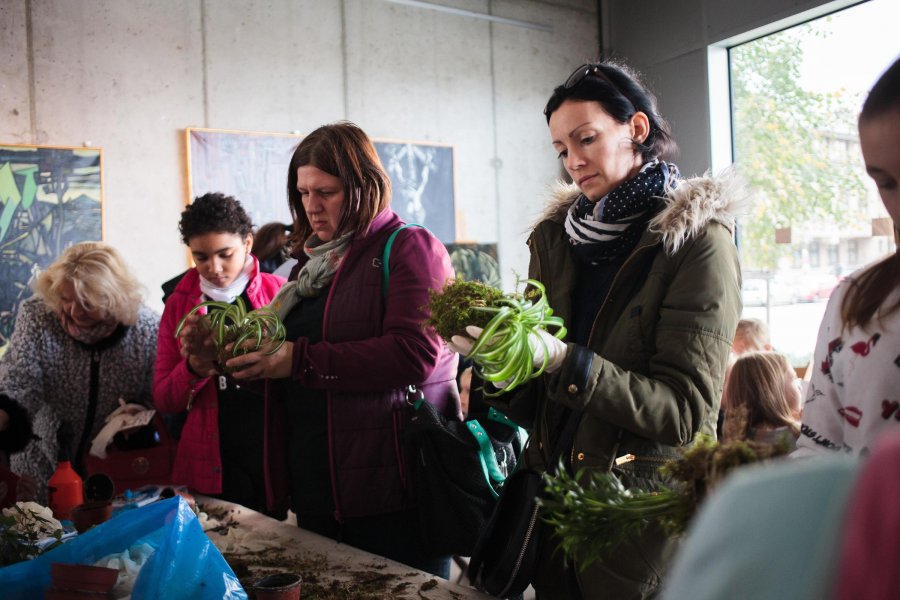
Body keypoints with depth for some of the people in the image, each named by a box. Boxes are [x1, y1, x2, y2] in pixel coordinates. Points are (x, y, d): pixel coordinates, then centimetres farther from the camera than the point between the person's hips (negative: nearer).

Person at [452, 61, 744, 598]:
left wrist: (563, 361, -26)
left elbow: (686, 411, -17)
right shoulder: (557, 236, 4)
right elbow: (531, 409, 6)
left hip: (647, 517, -4)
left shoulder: (698, 241, -10)